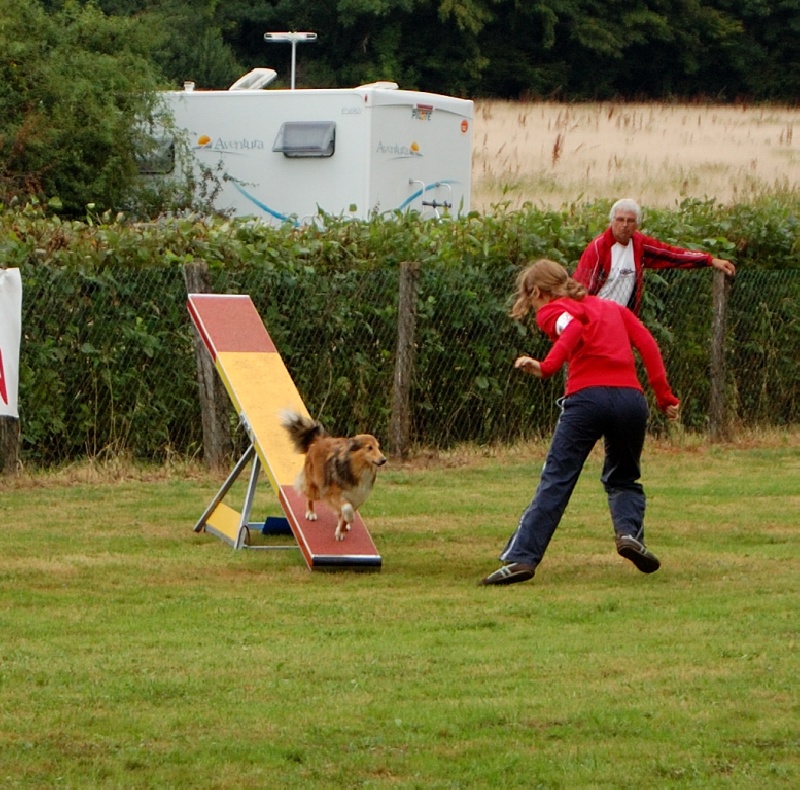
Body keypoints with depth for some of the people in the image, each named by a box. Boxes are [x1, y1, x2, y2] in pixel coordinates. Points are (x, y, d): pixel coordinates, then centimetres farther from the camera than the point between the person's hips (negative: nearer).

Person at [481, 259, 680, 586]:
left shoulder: (552, 310, 13)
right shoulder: (613, 308, 28)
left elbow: (573, 328, -11)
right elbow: (647, 343, 15)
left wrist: (546, 367, -21)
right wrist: (664, 397, 11)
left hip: (587, 397, -4)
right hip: (631, 397, 4)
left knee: (555, 481, -4)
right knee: (622, 477, 22)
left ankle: (520, 558, -11)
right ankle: (629, 529, -5)